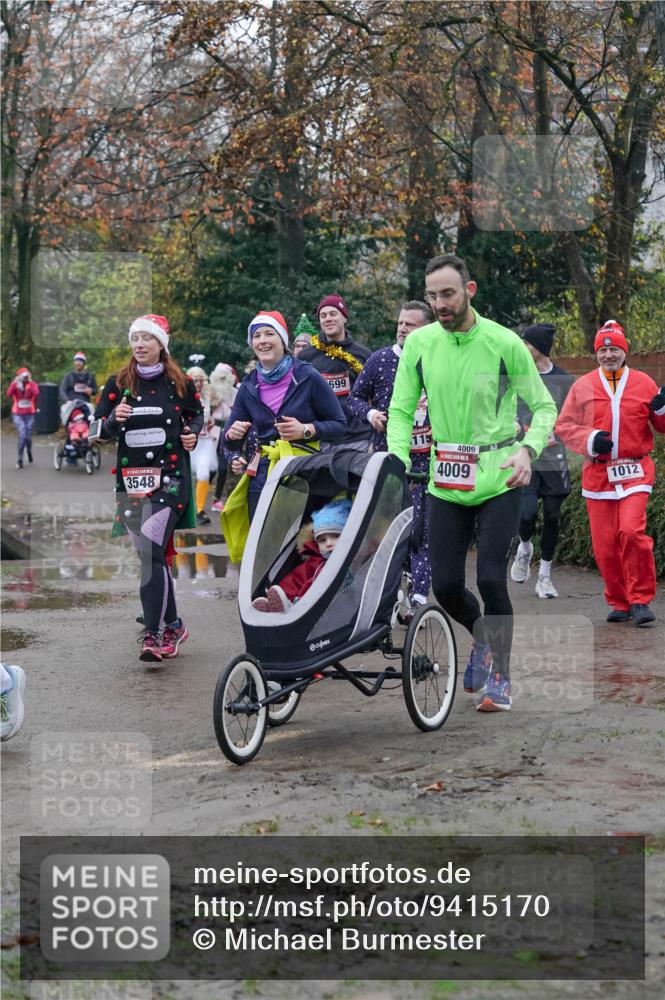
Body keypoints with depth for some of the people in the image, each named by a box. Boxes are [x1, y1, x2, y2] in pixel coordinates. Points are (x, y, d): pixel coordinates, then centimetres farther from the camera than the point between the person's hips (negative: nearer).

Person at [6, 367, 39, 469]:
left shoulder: (32, 384, 0)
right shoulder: (15, 384, 0)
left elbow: (36, 393, -23)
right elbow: (9, 394, -20)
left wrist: (30, 381, -17)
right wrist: (14, 382, -23)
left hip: (30, 414, 1)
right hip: (17, 414, -1)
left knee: (28, 436, 3)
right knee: (22, 435, -18)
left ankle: (29, 451, 39)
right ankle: (19, 459, -7)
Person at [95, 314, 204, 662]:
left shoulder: (180, 383, 4)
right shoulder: (118, 383, 7)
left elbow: (196, 413, 20)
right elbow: (99, 431, 9)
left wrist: (193, 432, 0)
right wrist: (114, 420, -13)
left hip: (170, 478, -3)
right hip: (131, 480, 4)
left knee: (151, 552, -18)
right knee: (151, 555, 8)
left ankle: (153, 633, -19)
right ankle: (172, 625, 22)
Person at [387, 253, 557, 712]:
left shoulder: (504, 343, -10)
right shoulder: (419, 343, -2)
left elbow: (544, 406, -4)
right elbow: (400, 412, 2)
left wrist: (527, 449, -22)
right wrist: (398, 463, -14)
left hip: (499, 480, -3)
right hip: (446, 482, 3)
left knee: (491, 578, -9)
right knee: (445, 585, 3)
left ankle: (501, 676, 8)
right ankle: (483, 636, 36)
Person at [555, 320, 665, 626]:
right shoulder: (583, 387, 7)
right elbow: (563, 425, 8)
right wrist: (589, 439, -9)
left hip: (634, 471, -2)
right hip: (598, 472, 2)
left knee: (632, 530, -20)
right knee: (604, 543, -1)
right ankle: (619, 603, 16)